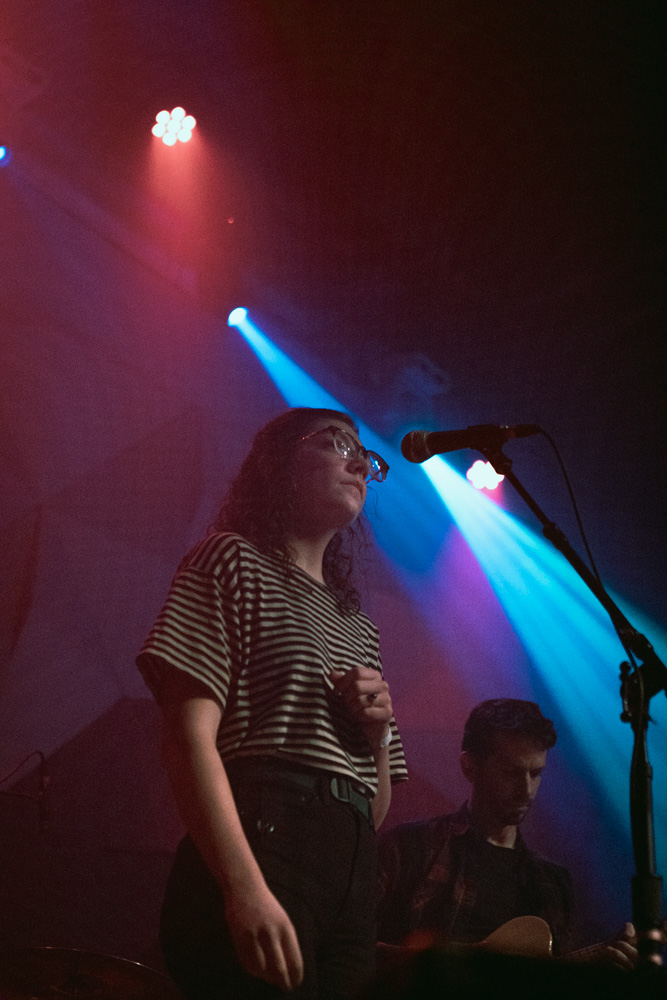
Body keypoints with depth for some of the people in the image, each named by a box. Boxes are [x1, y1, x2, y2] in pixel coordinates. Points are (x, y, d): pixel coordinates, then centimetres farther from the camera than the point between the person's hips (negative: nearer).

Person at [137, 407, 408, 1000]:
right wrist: (247, 887, -22)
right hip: (261, 843, -6)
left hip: (351, 876, 7)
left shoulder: (359, 628, 27)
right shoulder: (236, 561, 7)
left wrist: (379, 731, 4)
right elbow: (189, 739, -9)